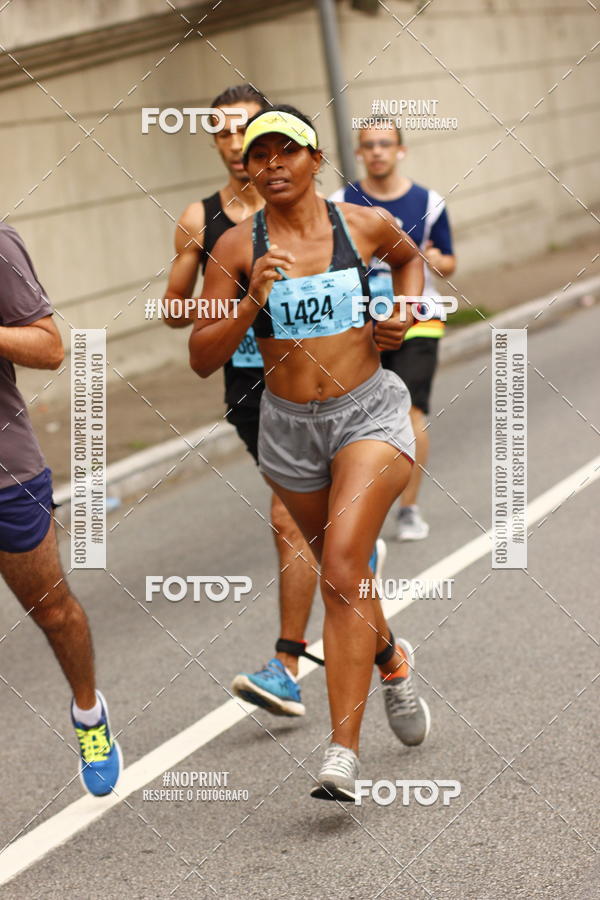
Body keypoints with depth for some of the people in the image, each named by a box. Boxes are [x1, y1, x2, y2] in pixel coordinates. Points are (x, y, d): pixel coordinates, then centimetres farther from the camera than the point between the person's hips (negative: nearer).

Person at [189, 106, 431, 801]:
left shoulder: (365, 225, -3)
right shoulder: (236, 247, -5)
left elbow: (408, 255, 22)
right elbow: (201, 359, -7)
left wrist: (404, 311, 3)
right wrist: (250, 304, -21)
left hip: (369, 412, -3)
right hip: (289, 426, 3)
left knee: (342, 568, -20)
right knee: (342, 572, 19)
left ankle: (342, 754, -22)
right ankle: (392, 662, 52)